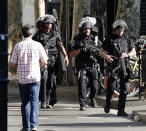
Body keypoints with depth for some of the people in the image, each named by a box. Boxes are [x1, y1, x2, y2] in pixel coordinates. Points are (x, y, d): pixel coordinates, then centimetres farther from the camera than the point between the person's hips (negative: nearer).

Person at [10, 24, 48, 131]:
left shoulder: (18, 46, -1)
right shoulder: (37, 45, -4)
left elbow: (13, 64, 0)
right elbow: (44, 62, 0)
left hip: (22, 78, 1)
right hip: (35, 77, -1)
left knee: (25, 103, 10)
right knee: (34, 101, -1)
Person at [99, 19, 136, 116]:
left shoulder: (127, 40, 11)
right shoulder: (110, 39, 4)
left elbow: (134, 53, 12)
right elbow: (101, 52, 6)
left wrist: (127, 55, -10)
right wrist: (106, 56, -15)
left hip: (124, 67, 2)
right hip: (113, 67, -2)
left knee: (124, 89, -3)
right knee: (111, 87, -8)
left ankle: (121, 110, 2)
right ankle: (108, 105, 20)